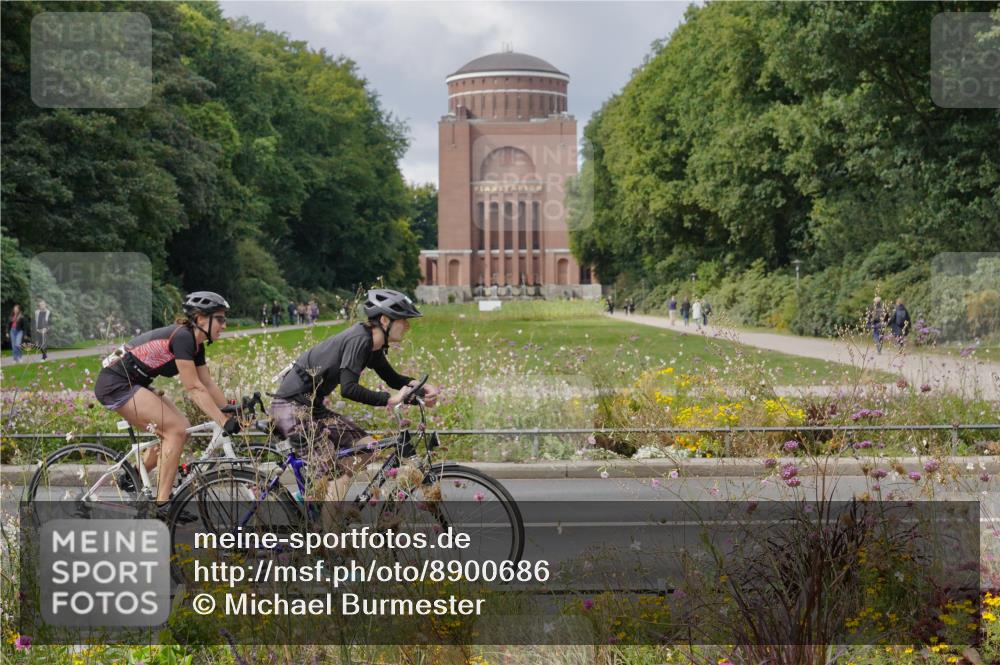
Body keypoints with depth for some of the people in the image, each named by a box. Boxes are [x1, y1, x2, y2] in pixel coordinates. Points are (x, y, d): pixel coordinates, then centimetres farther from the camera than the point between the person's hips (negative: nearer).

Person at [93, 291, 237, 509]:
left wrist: (233, 415, 6)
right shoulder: (182, 337, -20)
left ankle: (131, 479, 19)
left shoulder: (196, 344, 8)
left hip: (132, 384, 10)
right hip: (116, 384, -10)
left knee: (178, 429, 5)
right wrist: (224, 422, -24)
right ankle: (161, 504, -12)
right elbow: (194, 389, -22)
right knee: (176, 429, -14)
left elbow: (208, 385, 12)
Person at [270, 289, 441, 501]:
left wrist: (421, 386, 1)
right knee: (330, 473, -15)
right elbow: (349, 388, -28)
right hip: (292, 406, -10)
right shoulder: (360, 339, -20)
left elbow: (392, 378, 20)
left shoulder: (372, 345, 9)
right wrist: (390, 399, -29)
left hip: (312, 408, 10)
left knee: (366, 447, 5)